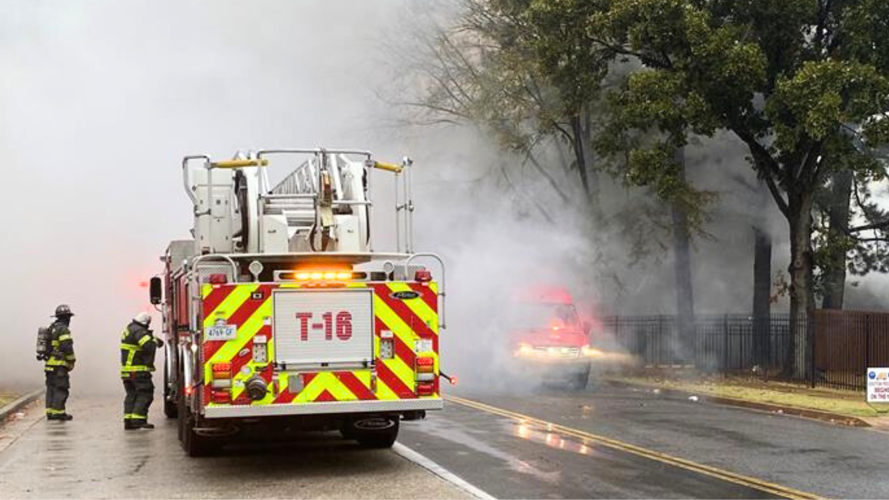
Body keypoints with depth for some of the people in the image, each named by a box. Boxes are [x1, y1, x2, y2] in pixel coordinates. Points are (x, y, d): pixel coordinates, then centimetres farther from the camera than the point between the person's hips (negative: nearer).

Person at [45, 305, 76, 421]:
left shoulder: (51, 328, 17)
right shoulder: (63, 329, -12)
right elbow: (67, 347, -21)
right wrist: (71, 361, -10)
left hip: (49, 363, 9)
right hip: (59, 364, -9)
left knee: (51, 388, 11)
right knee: (61, 388, -6)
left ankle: (50, 412, 12)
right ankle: (58, 412, -8)